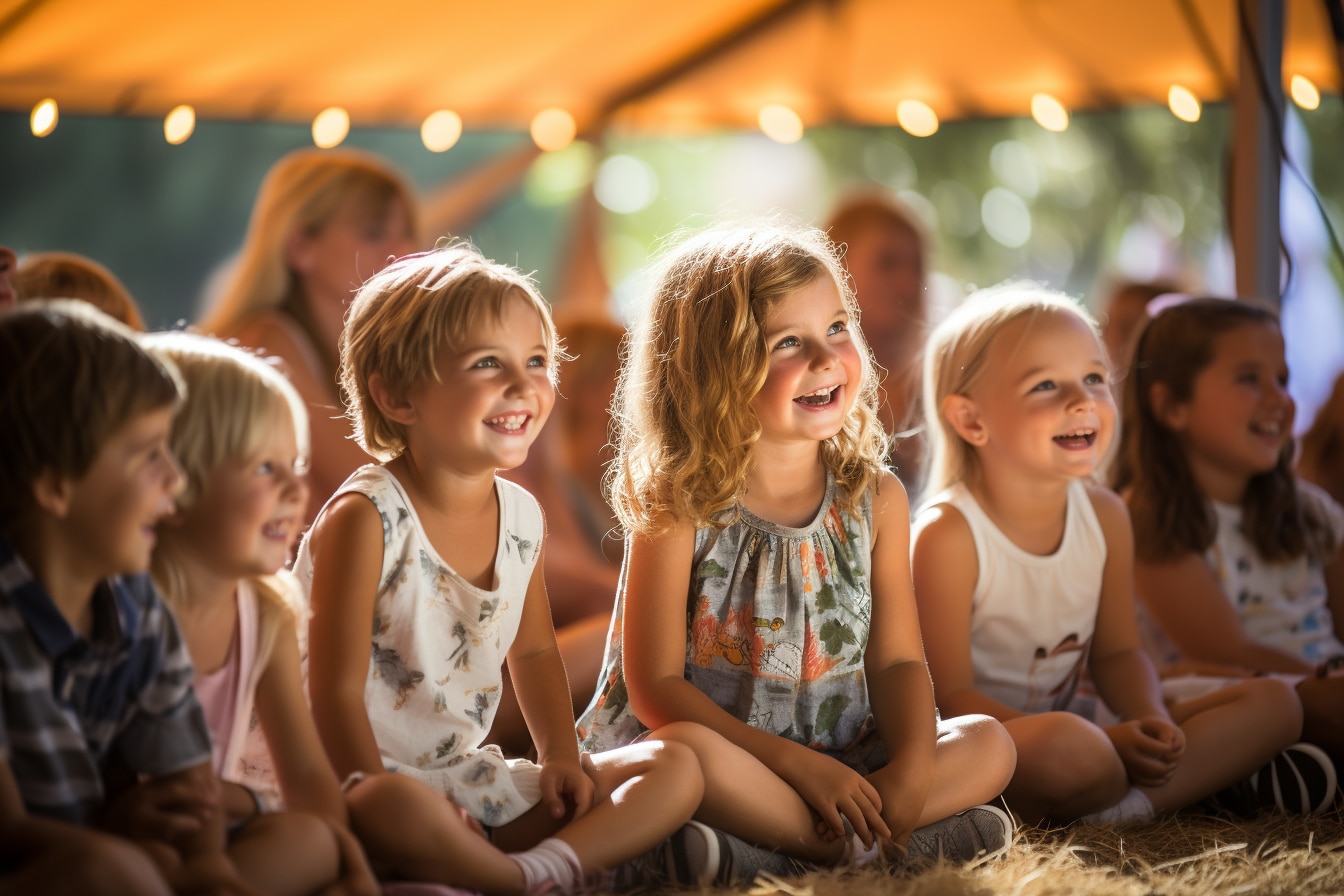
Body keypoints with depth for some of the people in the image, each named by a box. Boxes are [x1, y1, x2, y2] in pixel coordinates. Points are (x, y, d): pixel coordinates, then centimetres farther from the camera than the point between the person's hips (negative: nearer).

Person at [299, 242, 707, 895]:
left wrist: (560, 757, 8)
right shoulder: (366, 518, -18)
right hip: (367, 777, -8)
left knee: (676, 769, 2)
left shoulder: (521, 516, 4)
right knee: (404, 819, -44)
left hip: (469, 775, 8)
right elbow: (335, 690, -19)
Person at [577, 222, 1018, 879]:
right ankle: (874, 848, -23)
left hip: (845, 758, 5)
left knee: (988, 744, -11)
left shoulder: (875, 500, 2)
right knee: (685, 753, -36)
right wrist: (801, 766, -21)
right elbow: (655, 685, -13)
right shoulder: (678, 510, -10)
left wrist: (913, 764, -17)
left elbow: (896, 660, 4)